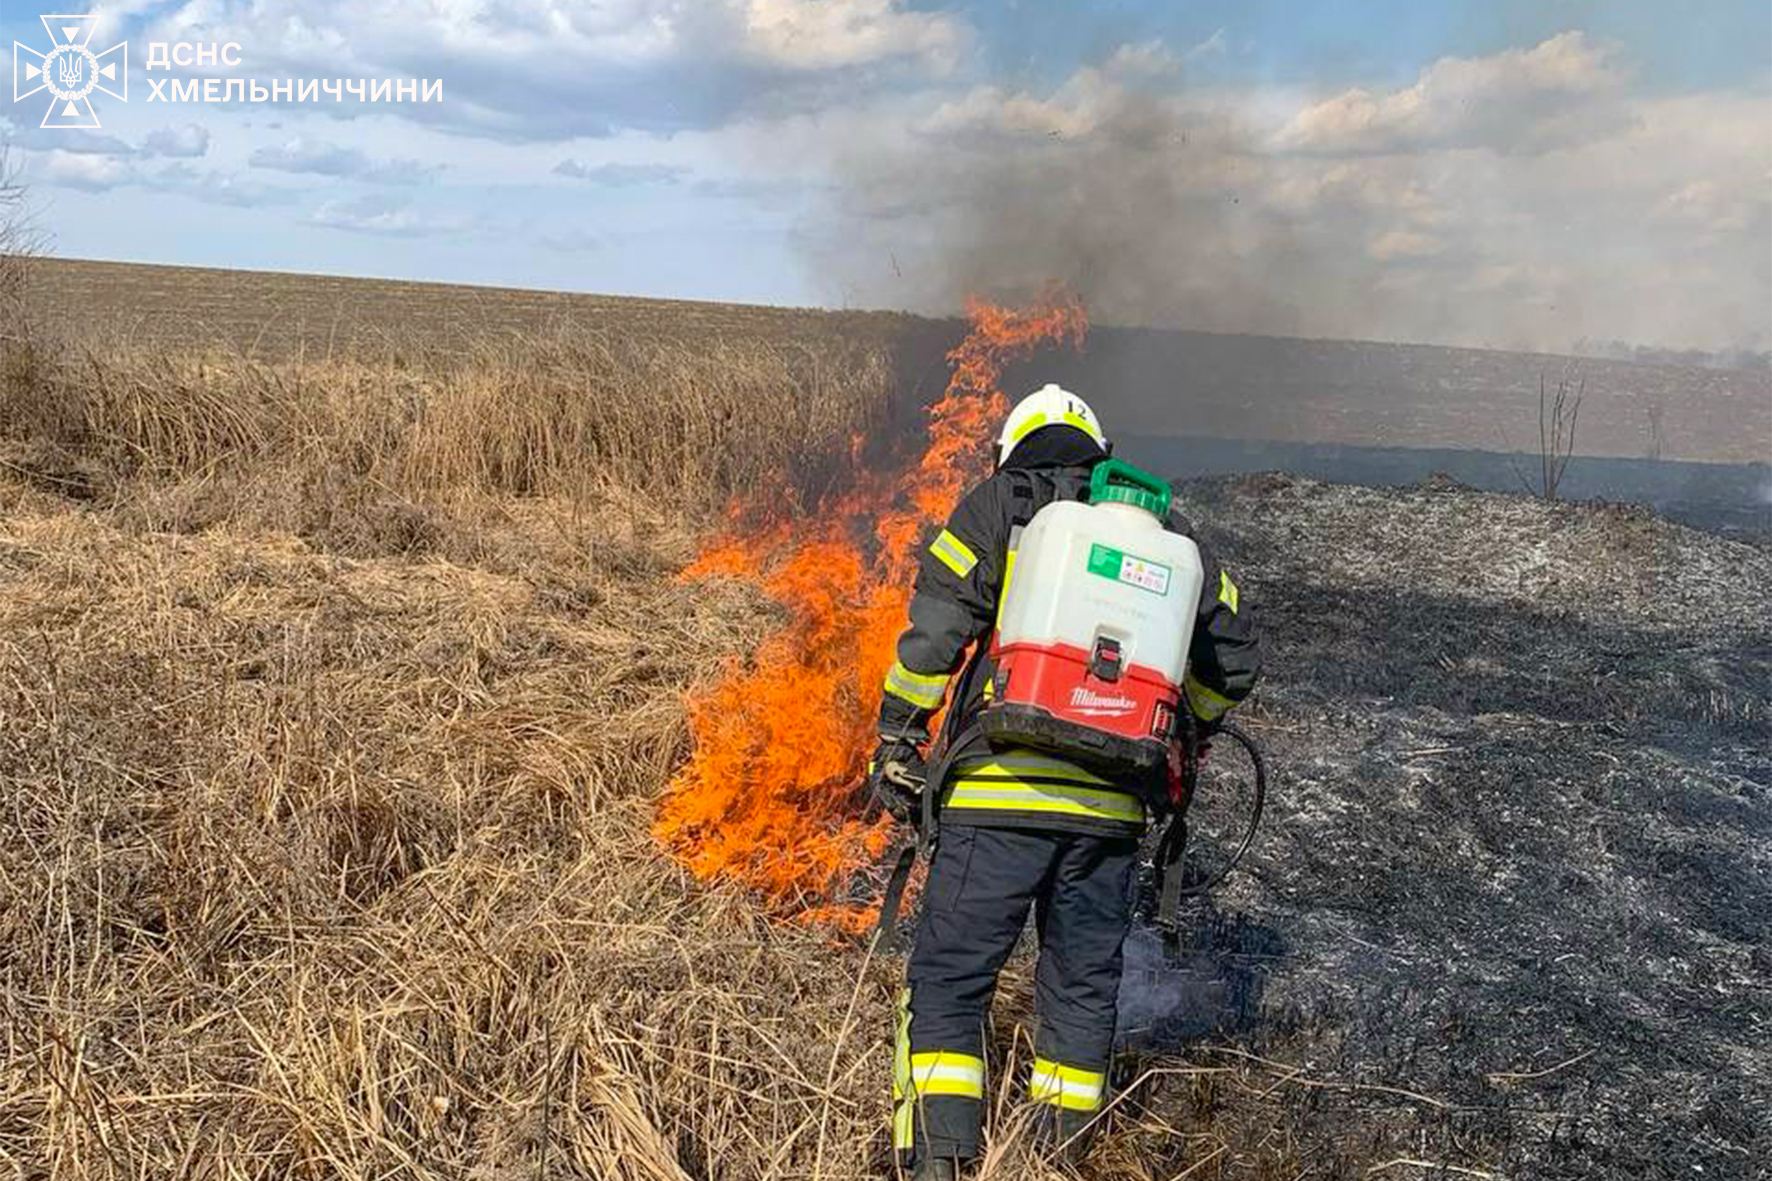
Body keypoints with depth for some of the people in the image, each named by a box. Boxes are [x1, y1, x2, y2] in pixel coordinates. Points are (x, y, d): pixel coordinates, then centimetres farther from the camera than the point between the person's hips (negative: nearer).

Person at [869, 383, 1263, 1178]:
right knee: (1083, 985, 18)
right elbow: (1234, 651, 19)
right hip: (1113, 804, 4)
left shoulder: (1000, 504, 6)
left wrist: (898, 736, -1)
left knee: (949, 978, 5)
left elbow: (937, 620, -7)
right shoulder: (1160, 531, 17)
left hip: (1000, 792, -4)